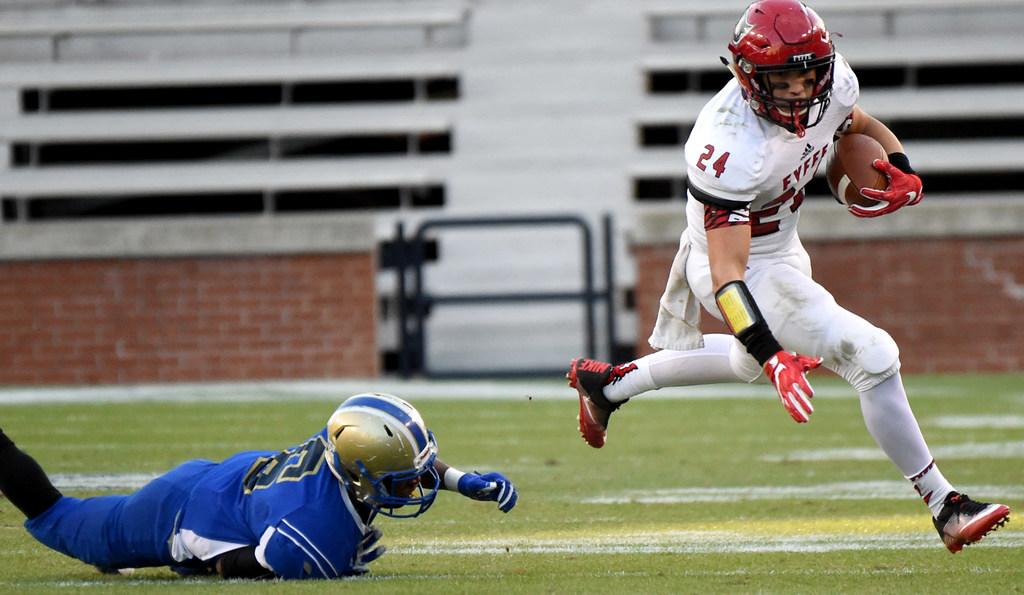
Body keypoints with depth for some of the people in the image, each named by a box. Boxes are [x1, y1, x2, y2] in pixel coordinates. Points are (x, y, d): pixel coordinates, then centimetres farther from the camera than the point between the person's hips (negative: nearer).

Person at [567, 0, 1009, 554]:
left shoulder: (832, 86, -15)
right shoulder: (729, 150, -37)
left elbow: (862, 126, 11)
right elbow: (727, 276, -38)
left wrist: (901, 172, -9)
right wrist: (774, 357, -47)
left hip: (780, 247, 9)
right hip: (739, 270, -9)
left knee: (751, 360, 35)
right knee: (871, 356, -17)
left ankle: (608, 382, 51)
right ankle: (945, 507, -8)